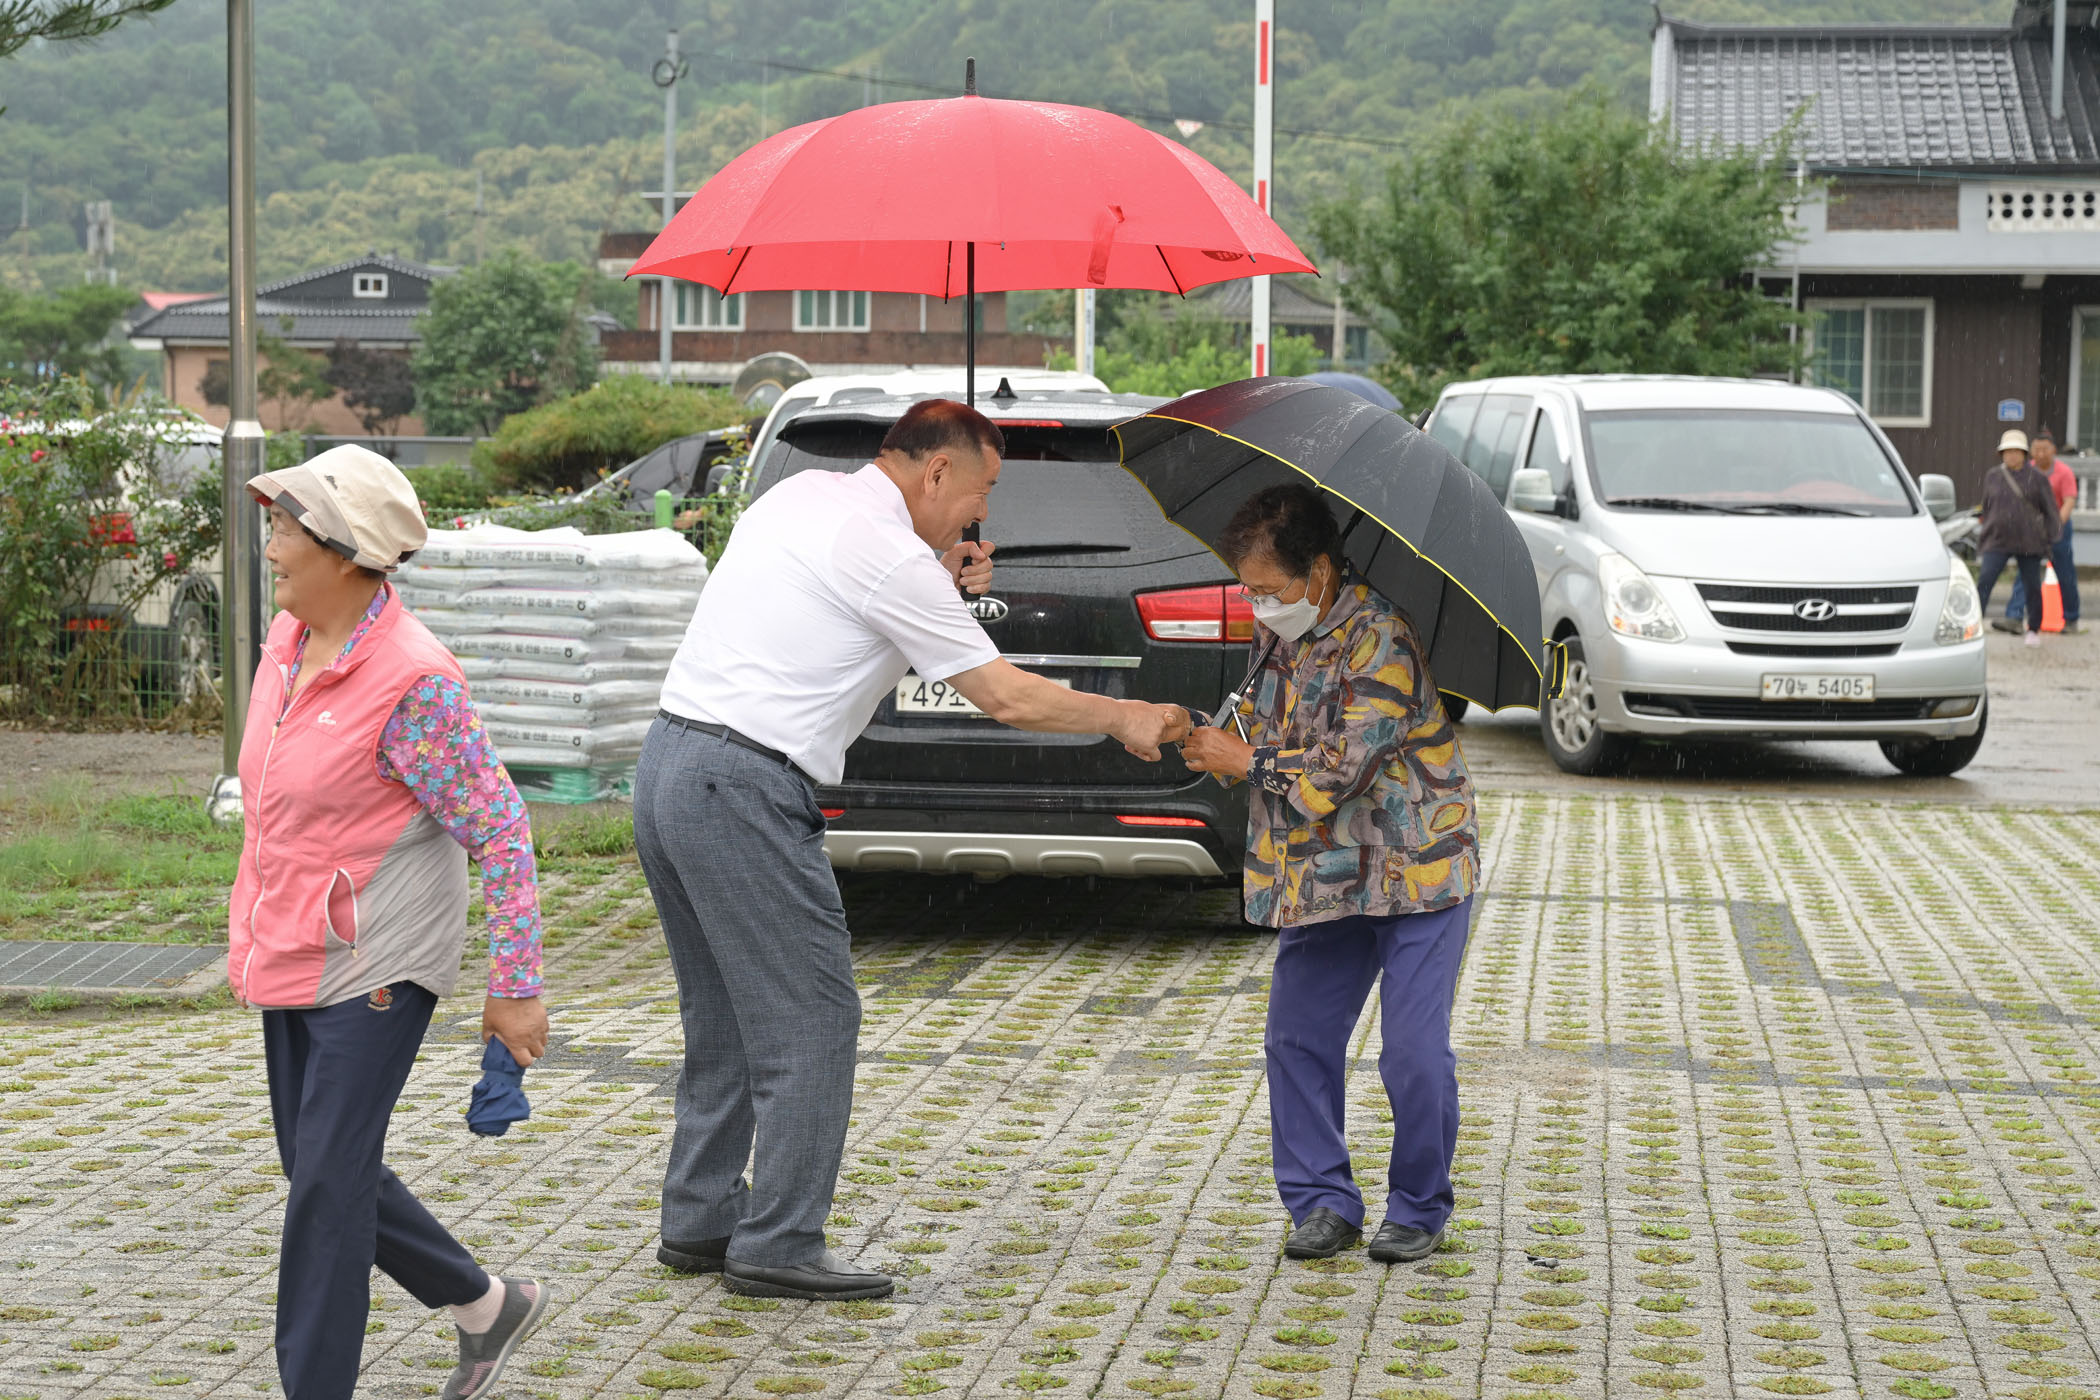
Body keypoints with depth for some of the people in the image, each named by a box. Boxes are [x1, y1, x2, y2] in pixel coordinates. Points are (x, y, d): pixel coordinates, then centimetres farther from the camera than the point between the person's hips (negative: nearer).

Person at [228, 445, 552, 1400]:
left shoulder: (413, 683, -22)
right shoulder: (289, 638, 4)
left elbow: (500, 833, -18)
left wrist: (515, 987, -16)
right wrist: (256, 933, 24)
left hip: (376, 962, -9)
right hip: (293, 952, 9)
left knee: (329, 1179, -6)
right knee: (320, 1170, 15)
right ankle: (488, 1307, 32)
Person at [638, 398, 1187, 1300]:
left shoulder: (804, 495, 14)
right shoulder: (889, 555, -12)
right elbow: (1005, 697, -7)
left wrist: (943, 584, 13)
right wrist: (1127, 718, 5)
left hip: (668, 764, 10)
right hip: (744, 792, -10)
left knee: (724, 1015, 18)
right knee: (809, 1021, -3)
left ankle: (700, 1222, 24)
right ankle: (777, 1248, -1)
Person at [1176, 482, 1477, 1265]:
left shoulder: (1379, 641, -21)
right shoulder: (1279, 634, 5)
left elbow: (1340, 770, -23)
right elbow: (1268, 730, 20)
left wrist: (1244, 761, -16)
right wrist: (1217, 745, -1)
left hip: (1416, 869, -7)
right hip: (1324, 874, 7)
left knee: (1414, 1053, -6)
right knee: (1297, 1040, 4)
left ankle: (1418, 1209, 11)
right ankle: (1323, 1203, 14)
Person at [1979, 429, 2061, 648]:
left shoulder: (2037, 479, 1)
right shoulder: (1992, 476, 7)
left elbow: (2050, 511, 4)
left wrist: (2049, 540, -2)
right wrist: (1983, 540, 16)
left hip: (2029, 543, -1)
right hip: (1997, 542, 1)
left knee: (2032, 587, 9)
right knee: (1983, 583, -15)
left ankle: (2034, 630, 25)